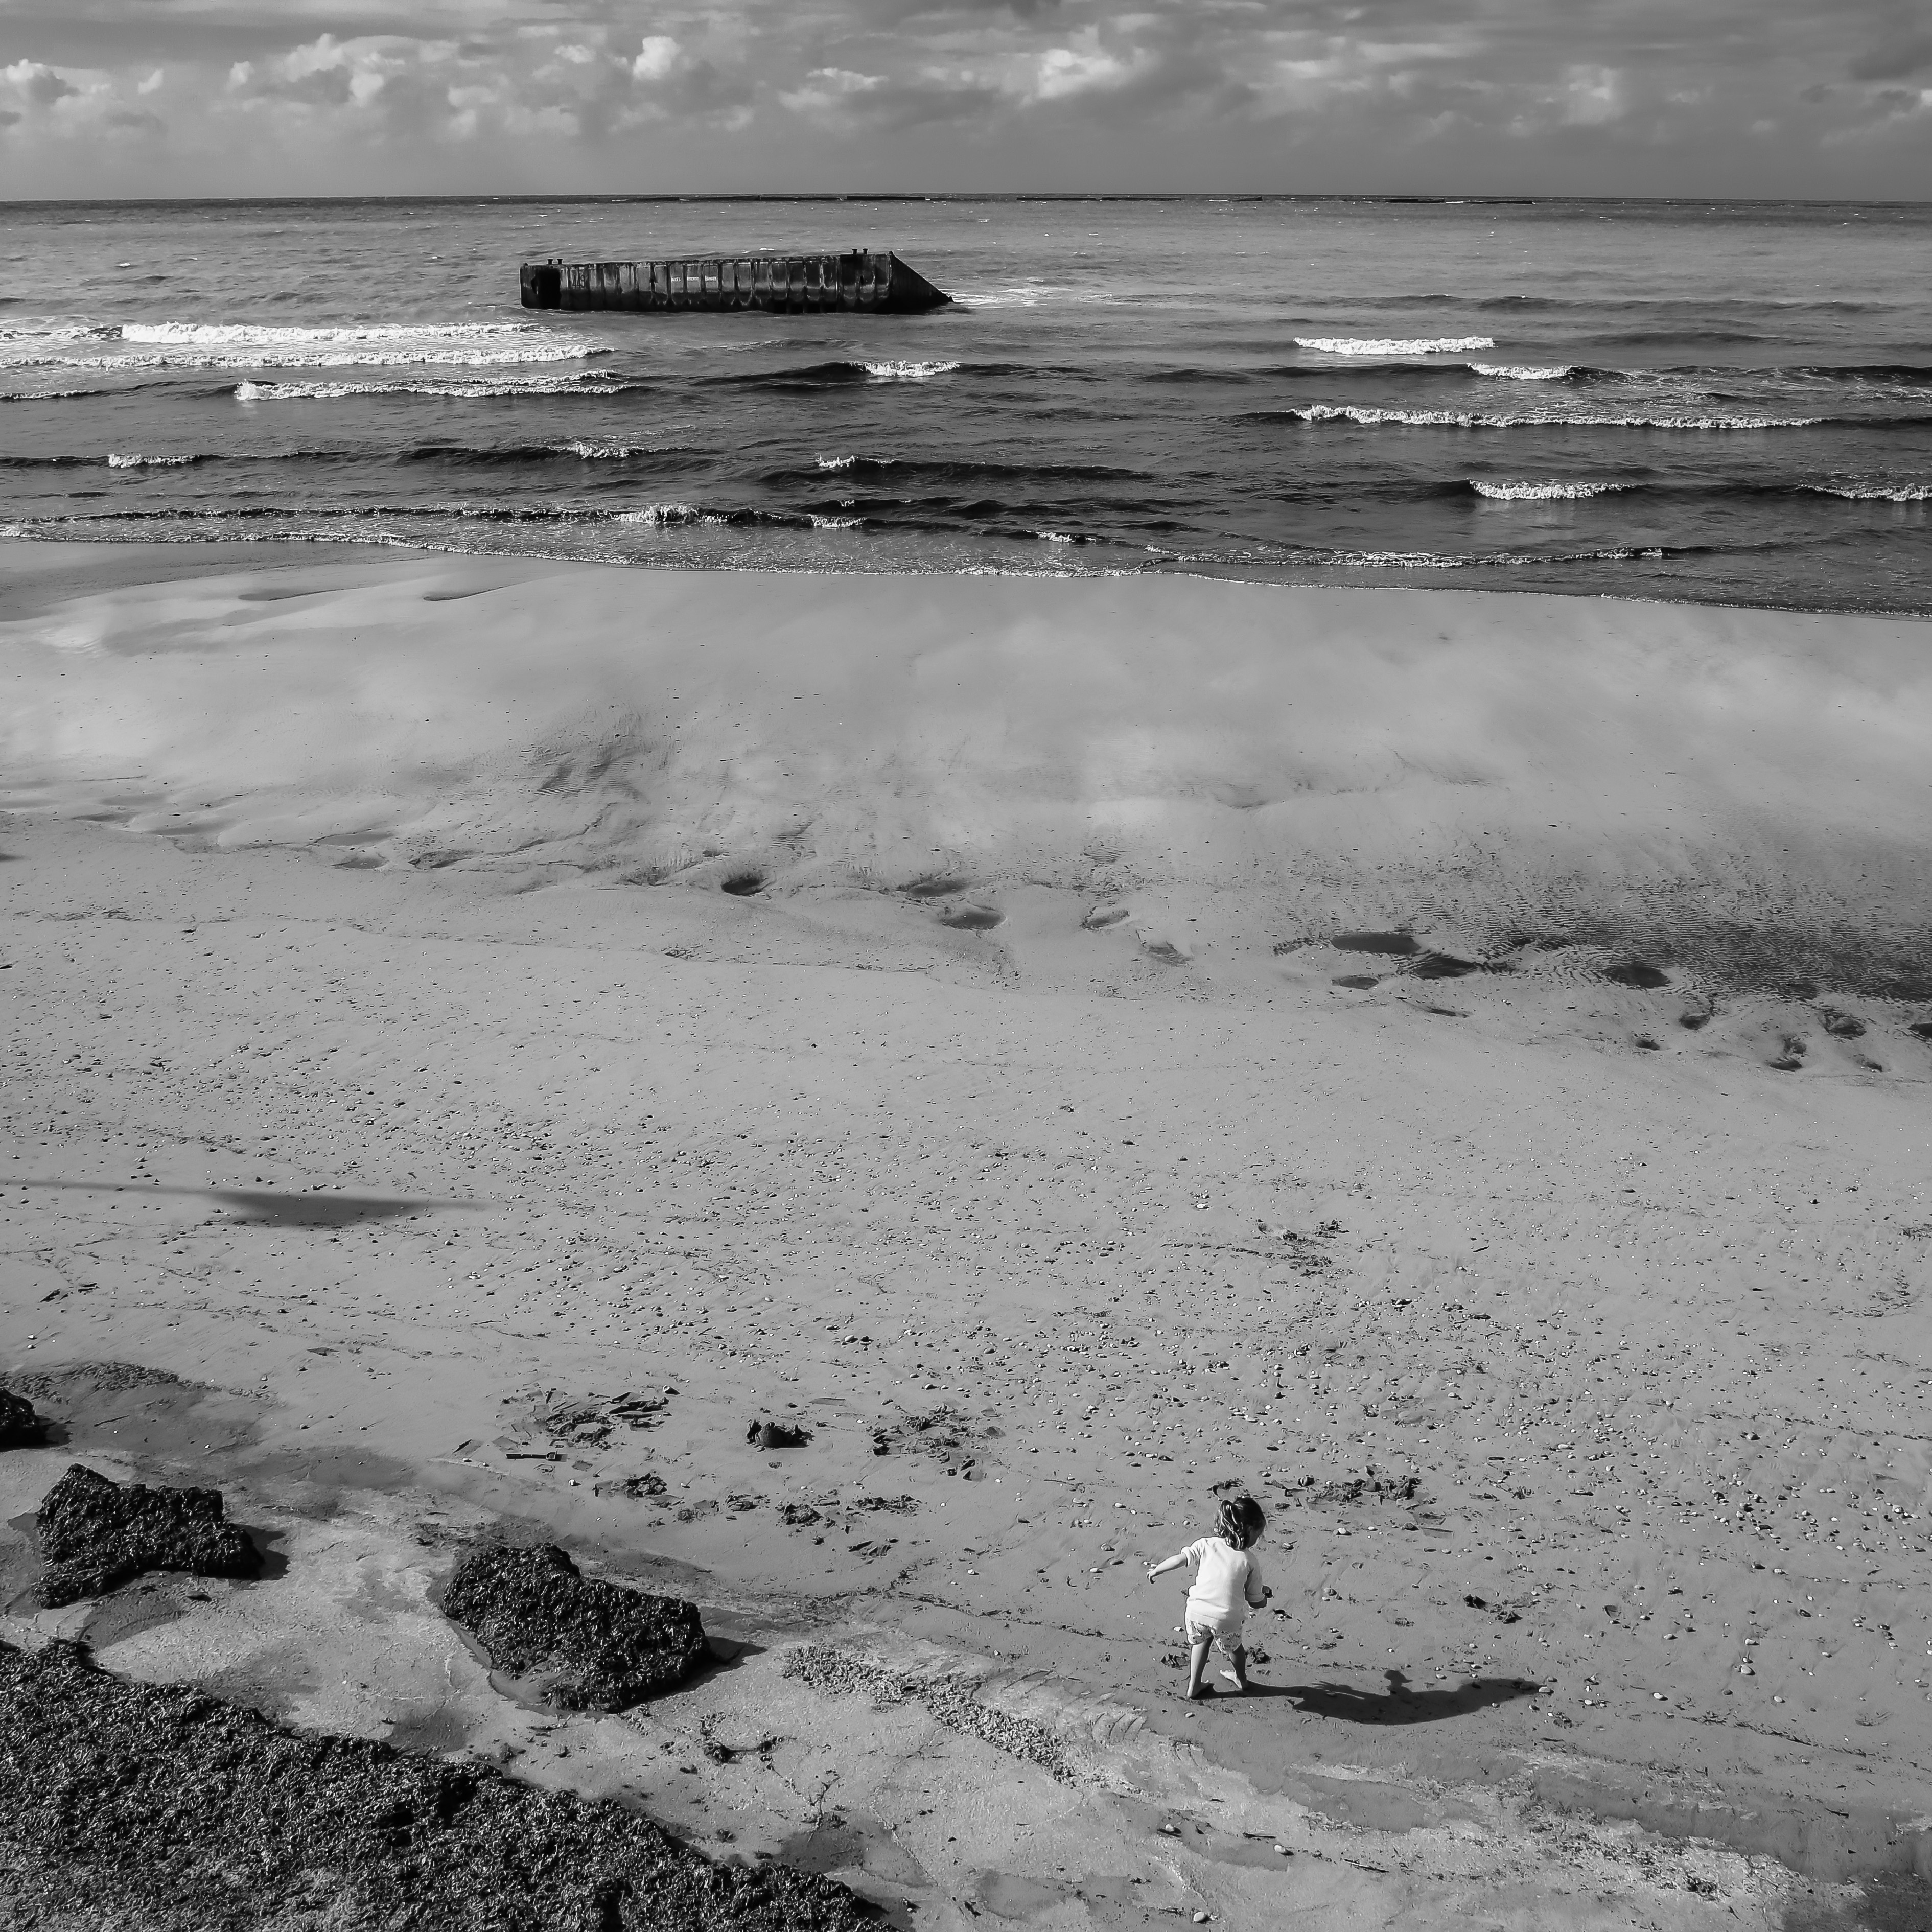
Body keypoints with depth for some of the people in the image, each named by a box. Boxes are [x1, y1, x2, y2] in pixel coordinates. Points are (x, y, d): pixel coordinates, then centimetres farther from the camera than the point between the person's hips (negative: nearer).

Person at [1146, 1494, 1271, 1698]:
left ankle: (1194, 1687, 36)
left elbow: (1179, 1560, -3)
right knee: (1233, 1645, 30)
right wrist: (1264, 1595, 24)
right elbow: (1256, 1603, 2)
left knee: (1201, 1641, 32)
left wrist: (1156, 1570, 13)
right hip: (1227, 1619, -1)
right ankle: (1242, 1680, 55)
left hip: (1197, 1611, 1)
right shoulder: (1250, 1563, -4)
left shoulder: (1207, 1545, -2)